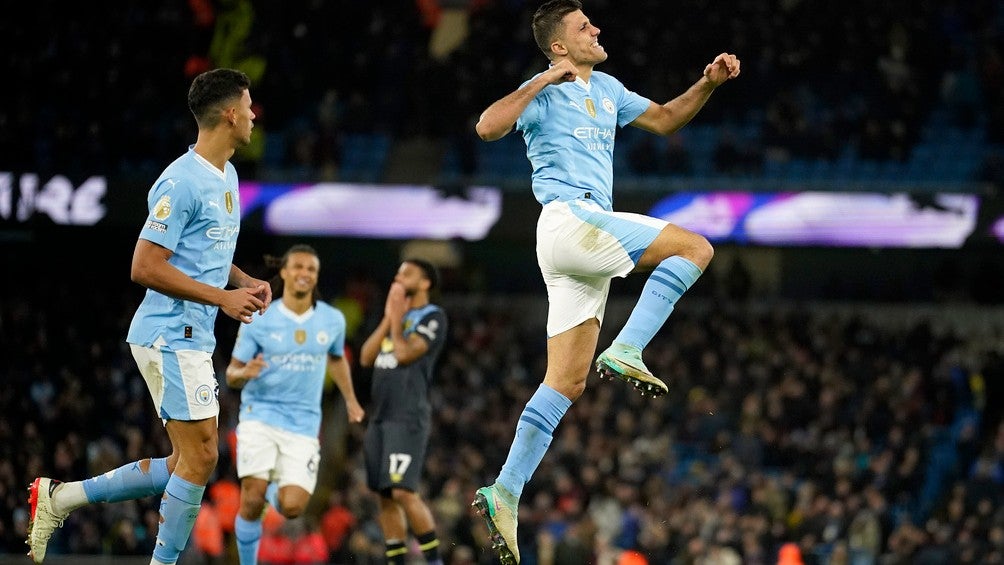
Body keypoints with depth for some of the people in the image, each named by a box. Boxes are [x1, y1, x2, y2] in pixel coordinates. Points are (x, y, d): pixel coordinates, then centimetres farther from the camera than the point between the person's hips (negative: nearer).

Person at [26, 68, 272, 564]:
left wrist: (245, 282, 9)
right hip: (170, 335, -10)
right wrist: (222, 297, -19)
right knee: (200, 457, -9)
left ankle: (60, 497, 16)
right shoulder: (182, 182, -17)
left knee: (186, 464, 9)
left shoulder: (227, 175, 14)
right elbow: (146, 267, -20)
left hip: (192, 338, 10)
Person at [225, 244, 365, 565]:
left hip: (303, 423, 2)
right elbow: (231, 375, 0)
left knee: (292, 507, -12)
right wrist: (245, 372, -23)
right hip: (260, 415, -2)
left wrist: (350, 400, 26)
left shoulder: (332, 320, 4)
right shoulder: (259, 320, -4)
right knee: (252, 502, -17)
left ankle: (275, 492, 25)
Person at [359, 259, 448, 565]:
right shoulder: (397, 316, 21)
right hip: (381, 417, 8)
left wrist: (397, 318, -2)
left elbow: (405, 354, -15)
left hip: (408, 419, -8)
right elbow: (366, 357, 12)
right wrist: (388, 319, 5)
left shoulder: (433, 317, -4)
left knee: (404, 492, -17)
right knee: (385, 496, 6)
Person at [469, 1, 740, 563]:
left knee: (567, 384, 2)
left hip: (587, 233, 8)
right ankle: (626, 351, -19)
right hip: (568, 218, -8)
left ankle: (505, 494, -2)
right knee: (695, 248, -14)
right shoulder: (544, 93, -1)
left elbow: (663, 119, 33)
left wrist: (708, 83, 18)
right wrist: (544, 80, -18)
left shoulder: (606, 89, 23)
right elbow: (489, 126, -17)